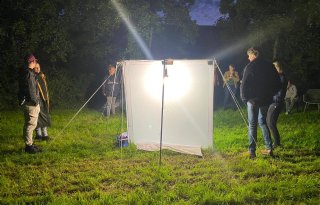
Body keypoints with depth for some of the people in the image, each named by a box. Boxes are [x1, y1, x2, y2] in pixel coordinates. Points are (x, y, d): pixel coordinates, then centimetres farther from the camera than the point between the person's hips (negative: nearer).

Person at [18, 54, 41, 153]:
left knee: (29, 123, 16)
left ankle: (29, 144, 24)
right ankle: (28, 145, -3)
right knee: (31, 123, -7)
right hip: (30, 102, -11)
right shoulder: (29, 73, -17)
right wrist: (35, 101, -15)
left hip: (27, 101, 11)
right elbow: (31, 89, -21)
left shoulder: (24, 72, 15)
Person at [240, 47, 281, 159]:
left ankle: (252, 151, 1)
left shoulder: (250, 67, -11)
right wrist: (270, 94, 15)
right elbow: (278, 83, 8)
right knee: (262, 121, 19)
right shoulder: (269, 66, 4)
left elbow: (244, 85, -14)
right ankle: (269, 148, 15)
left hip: (253, 100, -5)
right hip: (266, 100, 5)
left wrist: (244, 97, 0)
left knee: (252, 124, 2)